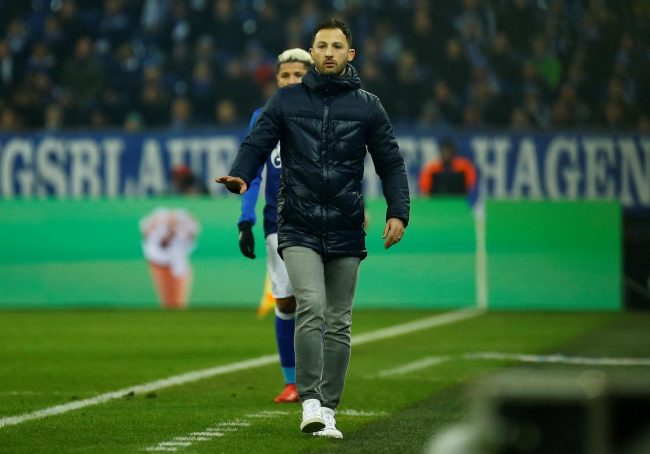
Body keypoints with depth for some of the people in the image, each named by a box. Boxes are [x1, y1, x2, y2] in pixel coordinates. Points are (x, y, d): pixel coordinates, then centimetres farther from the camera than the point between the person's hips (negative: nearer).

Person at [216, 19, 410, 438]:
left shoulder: (367, 106, 6)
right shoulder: (287, 101, 5)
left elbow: (391, 163, 7)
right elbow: (257, 145, 1)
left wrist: (398, 212, -6)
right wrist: (240, 176, -21)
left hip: (346, 231, 2)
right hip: (299, 230, -2)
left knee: (339, 323, 6)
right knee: (311, 306, -19)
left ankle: (328, 411, 13)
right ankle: (310, 402, -19)